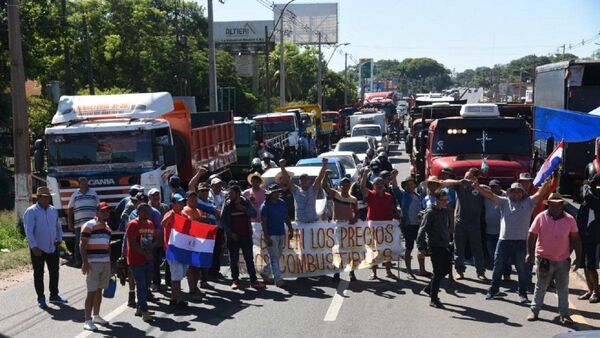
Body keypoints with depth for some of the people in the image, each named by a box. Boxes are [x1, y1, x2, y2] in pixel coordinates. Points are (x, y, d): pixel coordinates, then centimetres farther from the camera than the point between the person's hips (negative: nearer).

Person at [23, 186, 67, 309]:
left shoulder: (53, 210, 8)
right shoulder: (31, 212, -10)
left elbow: (58, 226, 18)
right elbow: (28, 231, -15)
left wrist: (59, 238, 2)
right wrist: (34, 246, -21)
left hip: (53, 248, 5)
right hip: (38, 249, -5)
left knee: (54, 272, 12)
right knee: (39, 274, 4)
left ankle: (54, 295, 26)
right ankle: (41, 298, 13)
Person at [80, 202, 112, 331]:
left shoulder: (108, 228, 17)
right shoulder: (89, 225, -7)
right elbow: (82, 245, -11)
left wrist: (110, 264, 22)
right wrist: (85, 262, -19)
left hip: (105, 263, 7)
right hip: (93, 263, -7)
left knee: (99, 290, 14)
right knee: (92, 291, -7)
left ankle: (96, 316, 25)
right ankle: (87, 320, -4)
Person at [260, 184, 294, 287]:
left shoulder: (282, 203, 8)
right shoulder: (265, 206, -11)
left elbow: (287, 217, 16)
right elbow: (264, 222, -13)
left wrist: (290, 229, 11)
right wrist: (267, 237, -18)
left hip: (281, 233, 7)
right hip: (271, 235, -7)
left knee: (278, 256, 14)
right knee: (274, 257, -4)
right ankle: (278, 279, -1)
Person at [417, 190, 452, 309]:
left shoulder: (445, 212, 10)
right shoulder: (430, 213, -13)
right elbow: (422, 230, -16)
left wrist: (448, 241, 20)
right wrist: (421, 247, -20)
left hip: (444, 246, 8)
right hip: (435, 246, -8)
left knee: (446, 269, 12)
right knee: (438, 272, -5)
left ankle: (429, 288, 29)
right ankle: (433, 299, 4)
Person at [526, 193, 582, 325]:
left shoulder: (569, 219, -2)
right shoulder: (540, 218, -6)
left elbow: (576, 239, 3)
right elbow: (532, 236, -2)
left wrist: (578, 258, 1)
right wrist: (529, 253, -10)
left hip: (562, 260, 1)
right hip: (543, 259, -1)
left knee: (563, 288, 8)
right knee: (540, 287, 10)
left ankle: (564, 314, 16)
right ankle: (535, 311, 20)